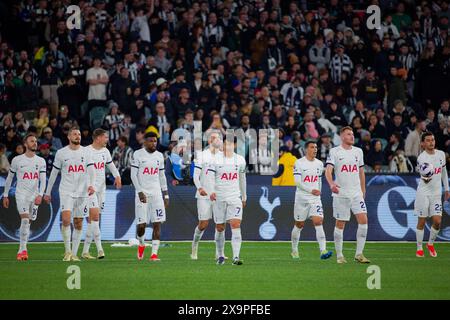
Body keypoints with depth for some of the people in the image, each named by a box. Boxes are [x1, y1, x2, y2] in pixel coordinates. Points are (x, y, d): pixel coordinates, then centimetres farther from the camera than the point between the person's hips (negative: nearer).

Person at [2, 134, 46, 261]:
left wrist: (40, 195, -14)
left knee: (28, 222, 6)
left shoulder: (41, 161, 7)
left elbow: (43, 180, 0)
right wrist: (5, 195, 12)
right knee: (25, 219, -19)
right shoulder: (17, 160, 2)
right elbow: (9, 178, 11)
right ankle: (23, 249, -20)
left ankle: (21, 250, 18)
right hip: (21, 193, -3)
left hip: (34, 195, 3)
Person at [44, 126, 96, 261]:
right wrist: (48, 192, 12)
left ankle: (74, 254, 12)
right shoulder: (61, 153, 3)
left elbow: (91, 170, -3)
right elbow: (54, 173, 10)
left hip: (82, 192, 2)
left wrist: (91, 185, -22)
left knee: (78, 224, 4)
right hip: (66, 192, -2)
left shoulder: (86, 152, 5)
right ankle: (67, 251, -7)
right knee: (66, 220, -18)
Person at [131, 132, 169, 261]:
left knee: (157, 224, -5)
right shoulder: (138, 155, -3)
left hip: (156, 193, 4)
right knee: (141, 224, -7)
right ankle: (141, 244, 24)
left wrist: (166, 195, 13)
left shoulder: (159, 156, 11)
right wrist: (140, 192, -14)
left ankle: (154, 253, -5)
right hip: (142, 193, -4)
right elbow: (133, 175, -5)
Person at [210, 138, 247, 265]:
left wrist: (244, 197, 24)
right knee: (220, 228, 6)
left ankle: (236, 257, -18)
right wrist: (211, 191, -25)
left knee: (236, 225, -13)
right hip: (219, 198, -1)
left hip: (235, 198, 1)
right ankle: (220, 256, 23)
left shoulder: (240, 160, 7)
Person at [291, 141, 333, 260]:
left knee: (318, 222, -14)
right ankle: (294, 250, 28)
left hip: (315, 199, 3)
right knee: (299, 225, 9)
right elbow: (297, 182, -14)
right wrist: (311, 190, -21)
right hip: (301, 199, -3)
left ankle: (323, 251, -24)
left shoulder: (319, 164, 8)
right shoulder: (299, 163, -7)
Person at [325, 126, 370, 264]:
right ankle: (339, 255, 11)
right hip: (340, 194, -4)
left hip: (356, 193, 4)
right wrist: (331, 184, -33)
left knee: (363, 220, -10)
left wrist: (363, 190, 17)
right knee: (340, 224, 2)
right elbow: (328, 171, -15)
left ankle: (359, 254, -4)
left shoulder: (358, 151, 11)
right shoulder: (334, 152, -4)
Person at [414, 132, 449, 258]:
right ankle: (419, 248, 13)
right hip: (424, 192, -4)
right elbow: (424, 177, -24)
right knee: (422, 221, 1)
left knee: (437, 221, -3)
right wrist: (426, 178, -48)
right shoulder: (422, 158, -13)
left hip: (436, 192, 4)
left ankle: (431, 244, 20)